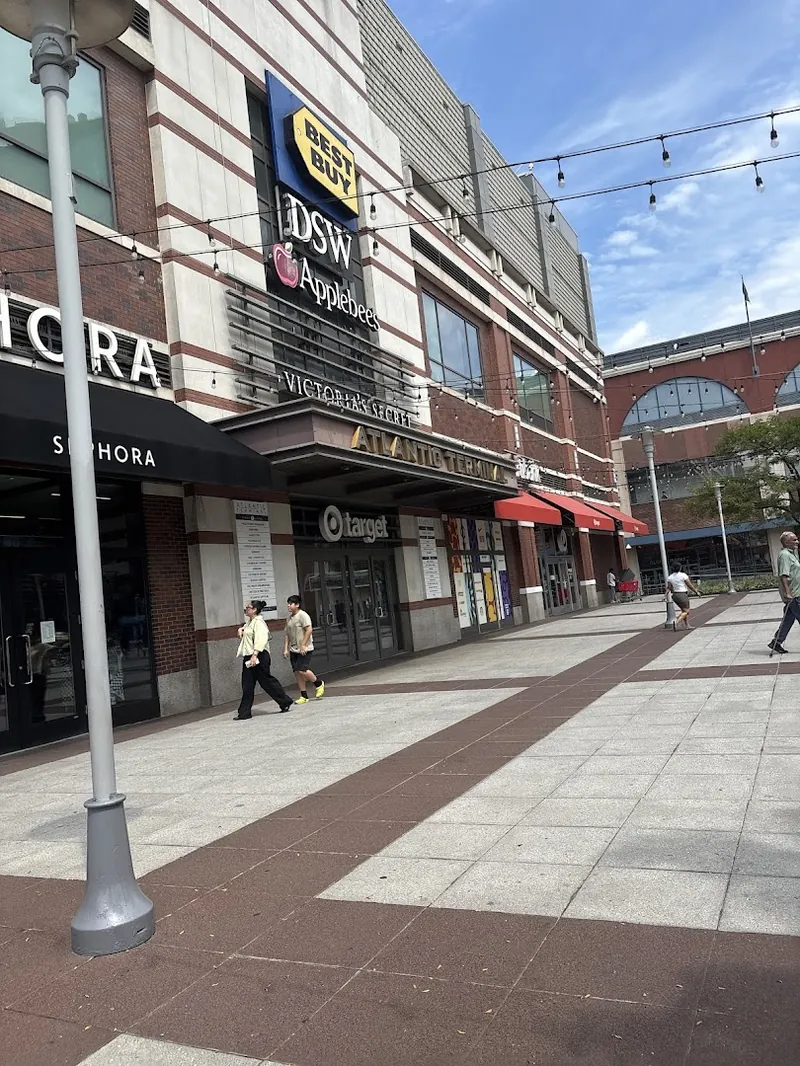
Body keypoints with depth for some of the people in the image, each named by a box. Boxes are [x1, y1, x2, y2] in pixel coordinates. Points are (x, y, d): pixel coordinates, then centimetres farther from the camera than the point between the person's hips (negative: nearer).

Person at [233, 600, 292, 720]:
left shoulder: (258, 622, -15)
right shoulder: (249, 622, 16)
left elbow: (260, 640, -25)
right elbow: (244, 627, 41)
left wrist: (254, 655, -33)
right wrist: (241, 629, 17)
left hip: (258, 657, -10)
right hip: (249, 657, 10)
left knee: (266, 681, 0)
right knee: (247, 686, 8)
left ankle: (285, 702, 14)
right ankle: (244, 713, 12)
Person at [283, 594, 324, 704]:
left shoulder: (302, 615, -11)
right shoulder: (289, 618, 13)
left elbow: (309, 630, -19)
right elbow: (287, 634, 16)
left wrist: (303, 645, -21)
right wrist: (286, 649, 8)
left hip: (304, 649, -8)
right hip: (294, 650, 8)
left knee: (302, 670, -15)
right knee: (297, 672, 5)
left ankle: (319, 683, 10)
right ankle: (304, 696, 13)